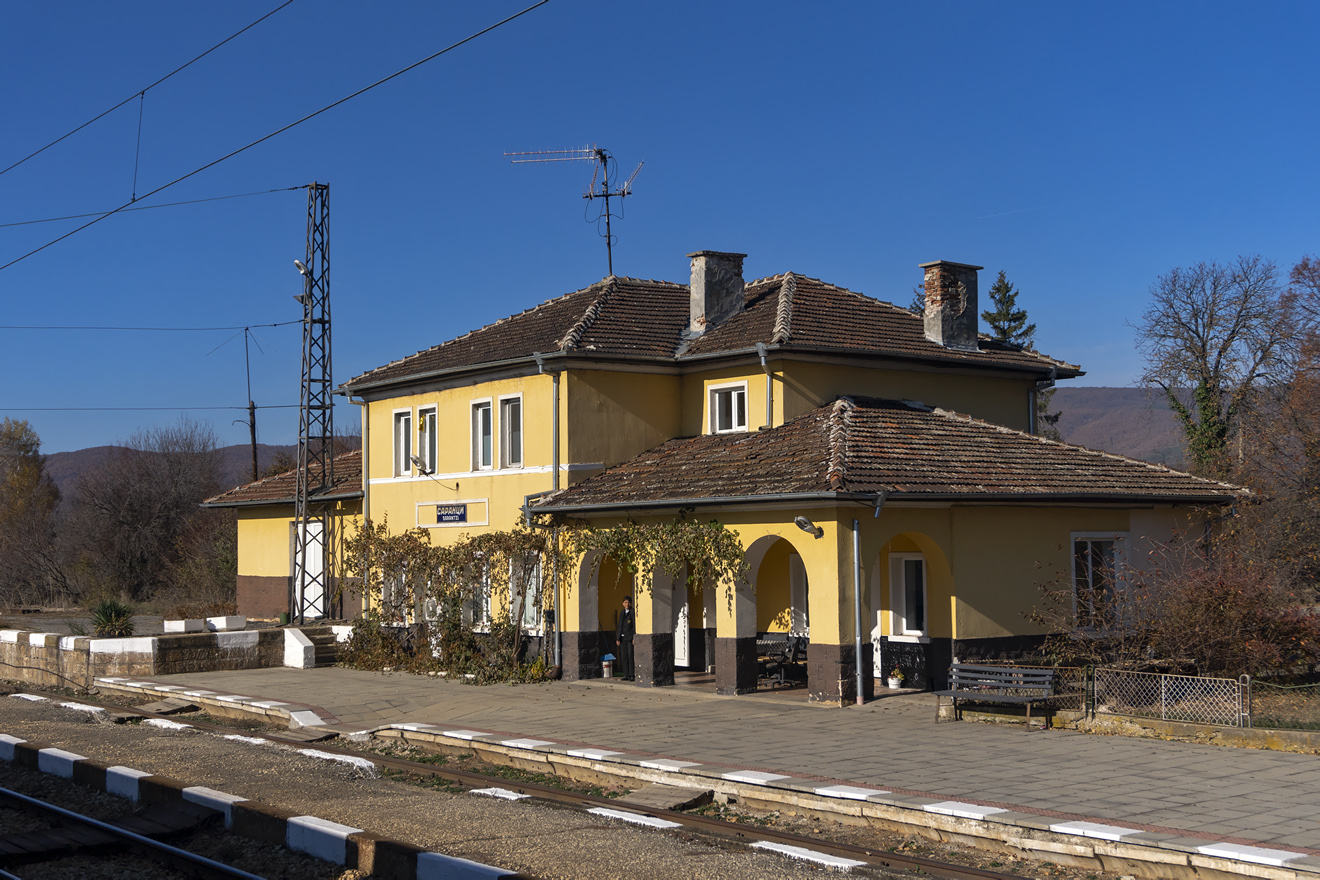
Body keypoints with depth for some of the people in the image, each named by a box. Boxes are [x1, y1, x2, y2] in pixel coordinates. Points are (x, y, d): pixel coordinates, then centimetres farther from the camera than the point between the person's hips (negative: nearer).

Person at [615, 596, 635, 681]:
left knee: (631, 656, -7)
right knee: (624, 656, 6)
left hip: (630, 637, -6)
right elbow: (619, 625, 16)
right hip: (622, 637, 6)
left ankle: (633, 675, -4)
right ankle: (626, 675, 11)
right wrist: (618, 638, 11)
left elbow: (635, 625, -10)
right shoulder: (622, 612, 14)